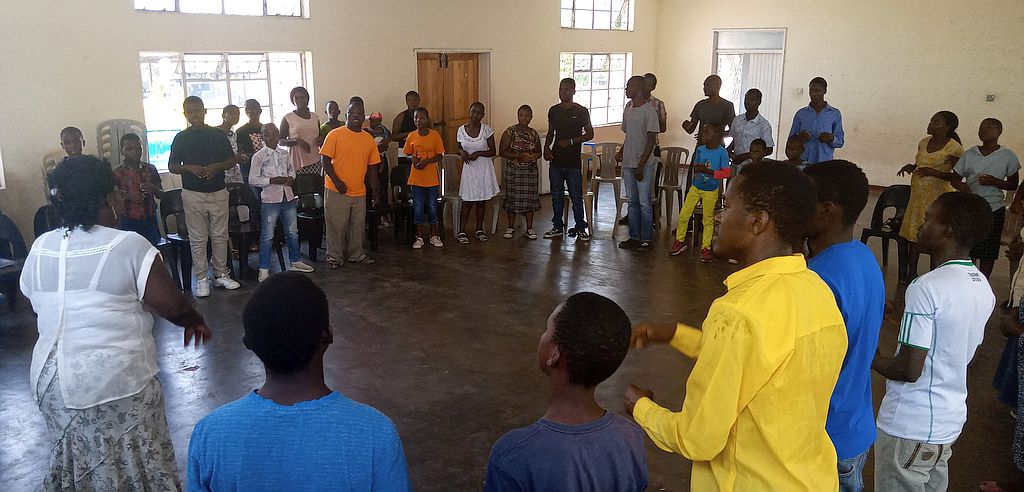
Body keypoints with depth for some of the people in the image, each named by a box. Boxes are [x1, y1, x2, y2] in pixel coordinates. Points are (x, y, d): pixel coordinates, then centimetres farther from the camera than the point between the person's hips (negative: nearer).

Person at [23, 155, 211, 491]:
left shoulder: (39, 249, 2)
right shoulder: (129, 246, -17)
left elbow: (38, 306, 15)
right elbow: (172, 305, -18)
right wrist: (195, 322, 2)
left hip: (52, 379, 6)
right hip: (115, 381, -6)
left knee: (75, 463, 22)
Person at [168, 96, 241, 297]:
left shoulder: (218, 134, 5)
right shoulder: (181, 138, 3)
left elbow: (232, 160, 8)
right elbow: (172, 166, 5)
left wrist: (217, 166, -12)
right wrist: (189, 168, -14)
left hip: (218, 192, 1)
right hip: (193, 195, -1)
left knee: (220, 236, 7)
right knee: (198, 239, 2)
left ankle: (221, 274, 19)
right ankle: (201, 279, 10)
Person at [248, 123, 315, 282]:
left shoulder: (285, 153, 8)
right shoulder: (258, 156, -6)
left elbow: (291, 169, 21)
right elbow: (253, 179, -8)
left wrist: (291, 178, -2)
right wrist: (272, 180, -17)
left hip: (288, 198, 5)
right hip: (270, 199, -5)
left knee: (292, 232, 15)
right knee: (267, 236, 0)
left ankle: (295, 262, 30)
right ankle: (264, 269, 8)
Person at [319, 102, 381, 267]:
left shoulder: (369, 139, 8)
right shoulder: (335, 135, -6)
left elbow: (372, 167, 13)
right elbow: (325, 160, -8)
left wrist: (375, 189, 10)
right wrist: (337, 181, -15)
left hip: (359, 191, 5)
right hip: (337, 191, -4)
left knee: (358, 225, 13)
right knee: (336, 225, 2)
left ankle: (356, 254, 28)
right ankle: (334, 256, 15)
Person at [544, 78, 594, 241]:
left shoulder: (581, 111, -4)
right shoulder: (553, 111, 8)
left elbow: (590, 134, -1)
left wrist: (571, 141, -14)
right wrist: (546, 147, 0)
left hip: (573, 162, -4)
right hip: (556, 160, 4)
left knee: (576, 197, 0)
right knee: (556, 196, 11)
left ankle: (580, 227, 11)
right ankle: (557, 227, 21)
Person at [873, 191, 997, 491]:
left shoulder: (926, 288, -23)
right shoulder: (983, 287, 2)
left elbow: (908, 370, -23)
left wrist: (869, 359, -5)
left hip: (911, 426, -7)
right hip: (950, 420, 8)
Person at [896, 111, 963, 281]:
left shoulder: (953, 148, -12)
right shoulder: (923, 142, 8)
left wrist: (933, 172, -22)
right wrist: (910, 167, 1)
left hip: (938, 196, -7)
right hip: (918, 194, 7)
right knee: (913, 232, 8)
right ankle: (912, 272, 17)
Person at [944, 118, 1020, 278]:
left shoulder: (1008, 156, -2)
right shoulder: (969, 154, 3)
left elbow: (1013, 185, 3)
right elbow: (954, 179, 8)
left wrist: (994, 181, -15)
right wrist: (961, 186, -16)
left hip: (994, 210, -1)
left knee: (988, 252, 6)